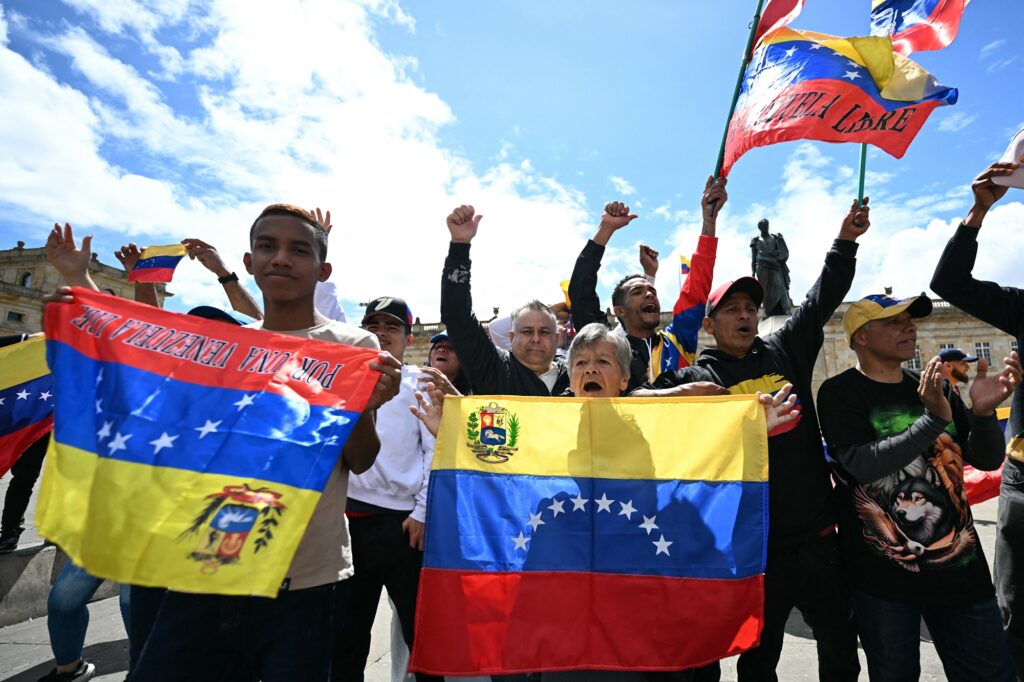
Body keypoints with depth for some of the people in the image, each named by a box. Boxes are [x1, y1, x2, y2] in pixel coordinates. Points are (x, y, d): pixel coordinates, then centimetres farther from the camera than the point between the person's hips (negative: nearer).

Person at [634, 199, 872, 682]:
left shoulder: (784, 350, 6)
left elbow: (823, 298, 8)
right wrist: (676, 395, -27)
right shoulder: (697, 378, -5)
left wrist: (846, 240, 0)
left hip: (818, 535, 4)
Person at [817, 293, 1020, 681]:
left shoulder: (935, 388, 7)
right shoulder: (839, 393, -10)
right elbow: (862, 464, -22)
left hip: (960, 566, 5)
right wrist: (934, 418, -27)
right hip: (883, 576, -4)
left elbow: (987, 459, 7)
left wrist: (983, 412, -12)